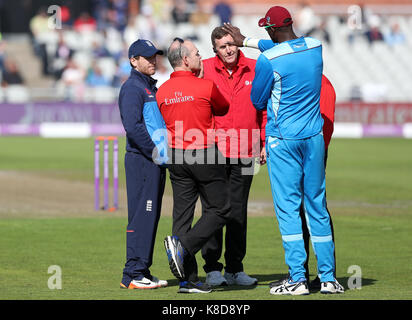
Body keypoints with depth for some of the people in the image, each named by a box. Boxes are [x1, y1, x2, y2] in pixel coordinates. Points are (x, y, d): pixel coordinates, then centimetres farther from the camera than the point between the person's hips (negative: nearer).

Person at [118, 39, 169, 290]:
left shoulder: (152, 88, 21)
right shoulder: (132, 88, -9)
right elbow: (133, 126, -19)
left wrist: (163, 153, 11)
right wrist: (155, 152, -17)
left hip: (157, 161, 9)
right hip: (141, 159, -9)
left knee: (151, 217, 10)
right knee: (141, 216, -10)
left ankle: (143, 271, 14)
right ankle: (133, 274, -10)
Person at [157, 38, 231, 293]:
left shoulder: (162, 91, 3)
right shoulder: (205, 86, -10)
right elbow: (223, 109, 7)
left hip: (176, 157, 5)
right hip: (204, 155, -5)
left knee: (183, 213, 6)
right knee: (219, 210, 6)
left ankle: (188, 279, 4)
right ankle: (183, 243, -15)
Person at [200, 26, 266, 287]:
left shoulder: (254, 69, 5)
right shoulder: (204, 70, -1)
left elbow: (265, 107, 10)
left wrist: (264, 142, 6)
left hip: (244, 153, 2)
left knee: (238, 212, 7)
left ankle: (235, 269, 13)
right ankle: (212, 269, 4)